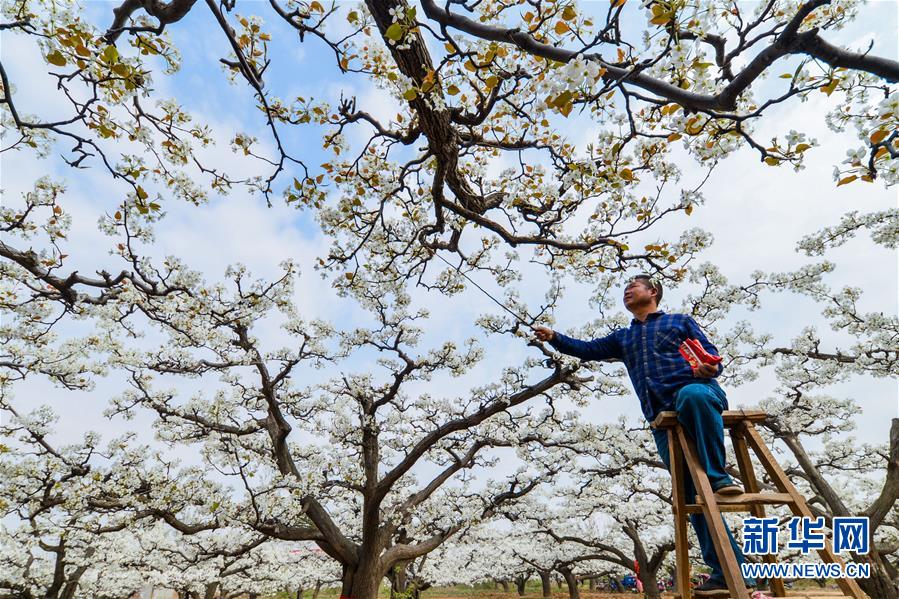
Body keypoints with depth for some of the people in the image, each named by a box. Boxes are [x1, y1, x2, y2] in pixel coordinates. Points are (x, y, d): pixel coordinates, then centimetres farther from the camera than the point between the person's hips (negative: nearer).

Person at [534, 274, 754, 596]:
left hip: (698, 392, -3)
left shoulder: (680, 321, 18)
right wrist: (554, 337, 7)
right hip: (662, 418, 4)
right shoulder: (622, 338, 28)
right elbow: (587, 349, 22)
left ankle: (718, 476, -26)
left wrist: (710, 369, -13)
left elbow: (712, 355, 11)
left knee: (692, 394, -40)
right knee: (692, 495, -3)